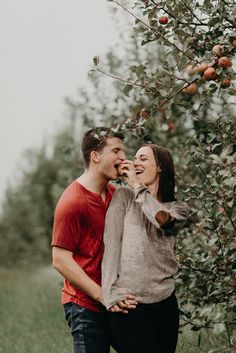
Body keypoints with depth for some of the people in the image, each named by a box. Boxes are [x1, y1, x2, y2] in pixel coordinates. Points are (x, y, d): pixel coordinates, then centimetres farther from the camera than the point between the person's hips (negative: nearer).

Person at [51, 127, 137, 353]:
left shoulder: (114, 194, 10)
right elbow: (61, 260, -17)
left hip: (112, 302, 8)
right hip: (85, 306, -8)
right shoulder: (72, 201, -15)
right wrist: (103, 296, -19)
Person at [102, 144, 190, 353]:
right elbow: (111, 244, -3)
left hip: (165, 302, 3)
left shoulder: (179, 209, 11)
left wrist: (137, 186, -4)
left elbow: (162, 218, -14)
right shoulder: (124, 196, 6)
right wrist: (112, 292, -13)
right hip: (128, 304, -3)